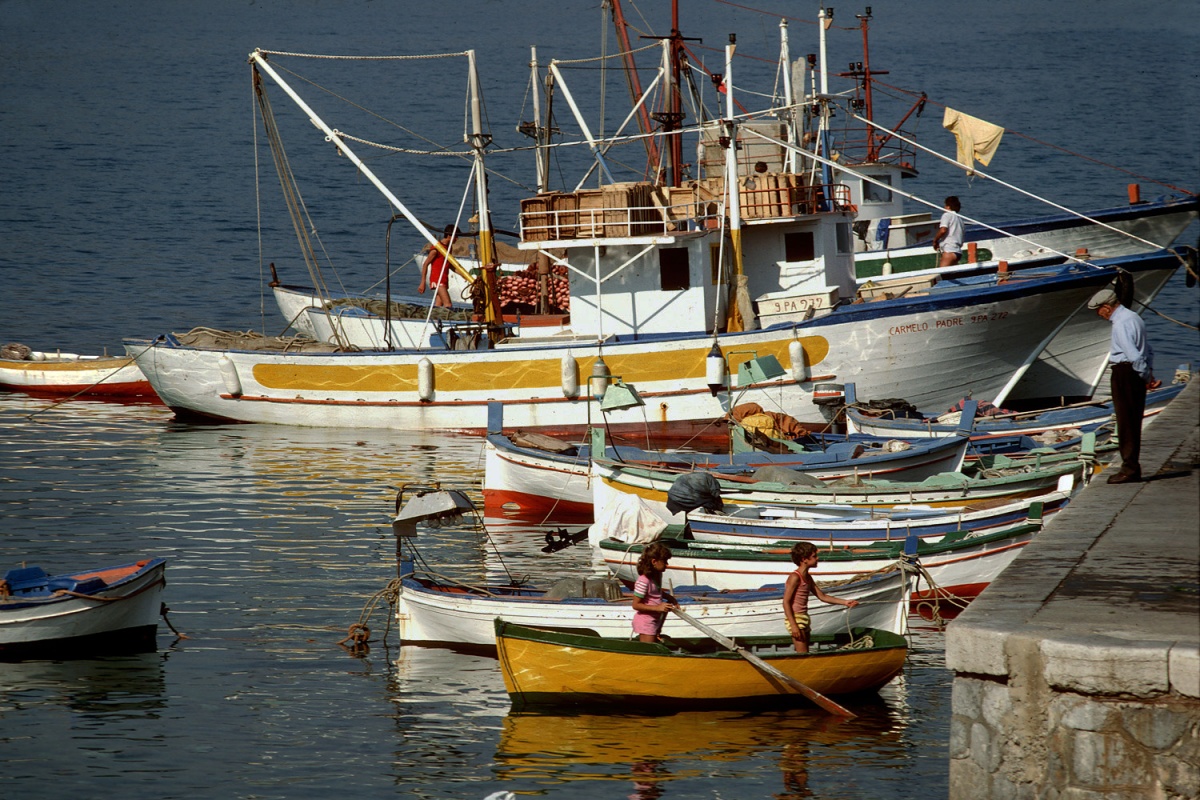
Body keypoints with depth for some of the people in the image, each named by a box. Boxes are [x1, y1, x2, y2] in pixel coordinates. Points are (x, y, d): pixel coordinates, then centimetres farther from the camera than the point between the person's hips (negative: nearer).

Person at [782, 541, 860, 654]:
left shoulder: (808, 578, 13)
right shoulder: (795, 577, -15)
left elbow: (822, 596, 18)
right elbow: (786, 602, -17)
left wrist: (844, 602, 11)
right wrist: (793, 625, -22)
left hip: (804, 618, 9)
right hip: (795, 618, -9)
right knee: (802, 654, -12)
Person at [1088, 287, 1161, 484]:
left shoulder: (1121, 325, -19)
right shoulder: (1133, 318, 14)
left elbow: (1134, 356, -24)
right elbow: (1149, 350, 20)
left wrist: (1147, 378, -14)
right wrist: (1149, 373, 13)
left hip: (1124, 374, -10)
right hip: (1135, 375, 10)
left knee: (1126, 423, -4)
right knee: (1133, 423, 15)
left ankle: (1130, 469, -1)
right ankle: (1131, 466, 22)